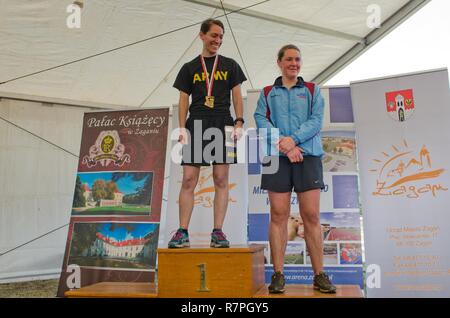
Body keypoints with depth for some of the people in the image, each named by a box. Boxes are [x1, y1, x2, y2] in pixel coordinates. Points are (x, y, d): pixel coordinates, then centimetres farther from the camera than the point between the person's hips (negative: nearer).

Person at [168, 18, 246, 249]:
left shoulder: (230, 65, 15)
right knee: (188, 179, -5)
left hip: (222, 125, 0)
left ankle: (218, 232, 1)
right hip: (196, 125, 1)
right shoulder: (189, 68, 15)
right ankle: (182, 232, -1)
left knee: (221, 179, -4)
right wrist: (182, 128, -1)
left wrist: (238, 123, -4)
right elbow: (183, 100, 11)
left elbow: (237, 96, 10)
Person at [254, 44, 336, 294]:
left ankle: (319, 275, 7)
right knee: (278, 216, -2)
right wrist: (284, 146, -13)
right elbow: (261, 121, 1)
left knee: (312, 216, -1)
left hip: (308, 156, 0)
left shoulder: (312, 91, 17)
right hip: (276, 158, 0)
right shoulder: (267, 93, 16)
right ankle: (278, 275, 4)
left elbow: (316, 120, 3)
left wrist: (294, 139, -14)